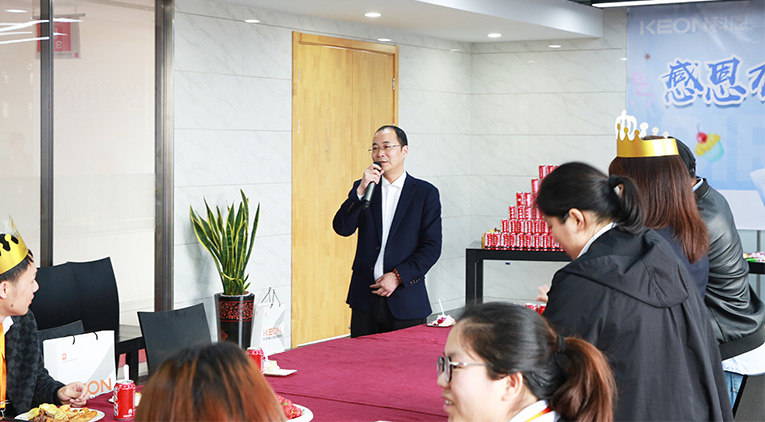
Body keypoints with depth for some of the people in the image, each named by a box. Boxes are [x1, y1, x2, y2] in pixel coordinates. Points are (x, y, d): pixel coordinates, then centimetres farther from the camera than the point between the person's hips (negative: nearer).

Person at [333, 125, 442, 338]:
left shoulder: (426, 193, 1)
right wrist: (361, 190, -14)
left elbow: (432, 247, -3)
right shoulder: (362, 188, 10)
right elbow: (342, 229, -3)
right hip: (365, 298, 2)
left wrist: (398, 276, -11)